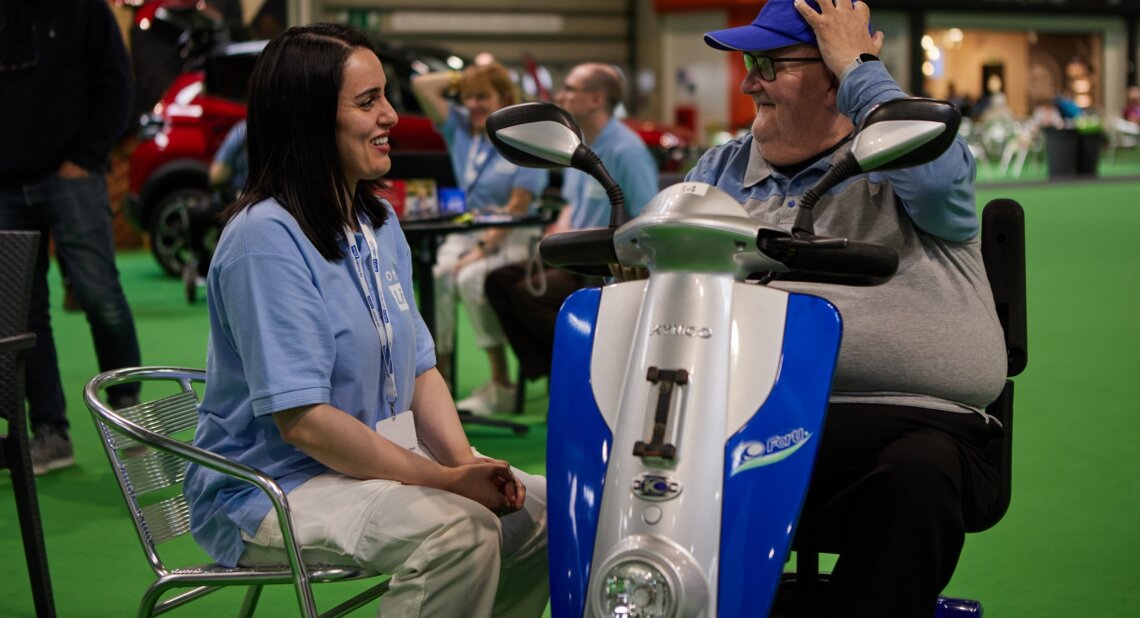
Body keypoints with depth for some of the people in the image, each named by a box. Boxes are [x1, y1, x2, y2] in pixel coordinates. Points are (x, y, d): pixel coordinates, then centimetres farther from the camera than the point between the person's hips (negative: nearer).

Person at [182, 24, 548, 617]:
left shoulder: (380, 223, 10)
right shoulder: (266, 239, -19)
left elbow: (420, 368, 12)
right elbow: (302, 420, -23)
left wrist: (463, 459, -7)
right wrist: (444, 479, -22)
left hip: (380, 462, 9)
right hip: (268, 491, -9)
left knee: (541, 508, -4)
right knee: (459, 529, -30)